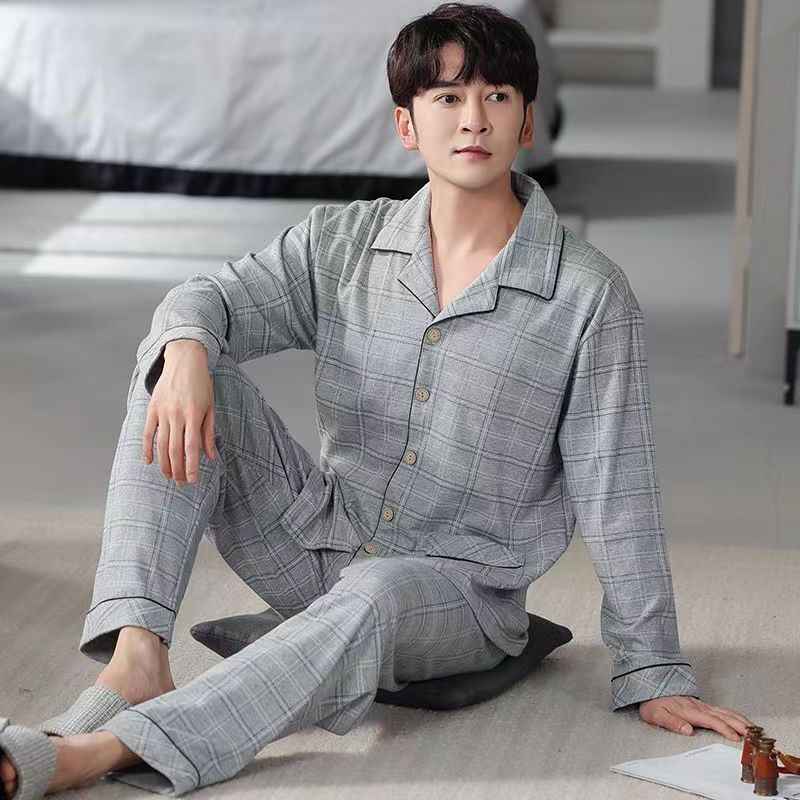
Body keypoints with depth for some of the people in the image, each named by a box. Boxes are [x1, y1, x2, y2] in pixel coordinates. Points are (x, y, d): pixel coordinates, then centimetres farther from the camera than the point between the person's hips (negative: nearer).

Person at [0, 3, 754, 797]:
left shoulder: (590, 296, -9)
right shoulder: (343, 241, 3)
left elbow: (617, 497, -9)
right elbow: (211, 298, -7)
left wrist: (654, 674, -8)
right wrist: (186, 349, -33)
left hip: (457, 590, -4)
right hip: (318, 543, 4)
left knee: (367, 601, -40)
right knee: (185, 367, -15)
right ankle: (138, 657, -28)